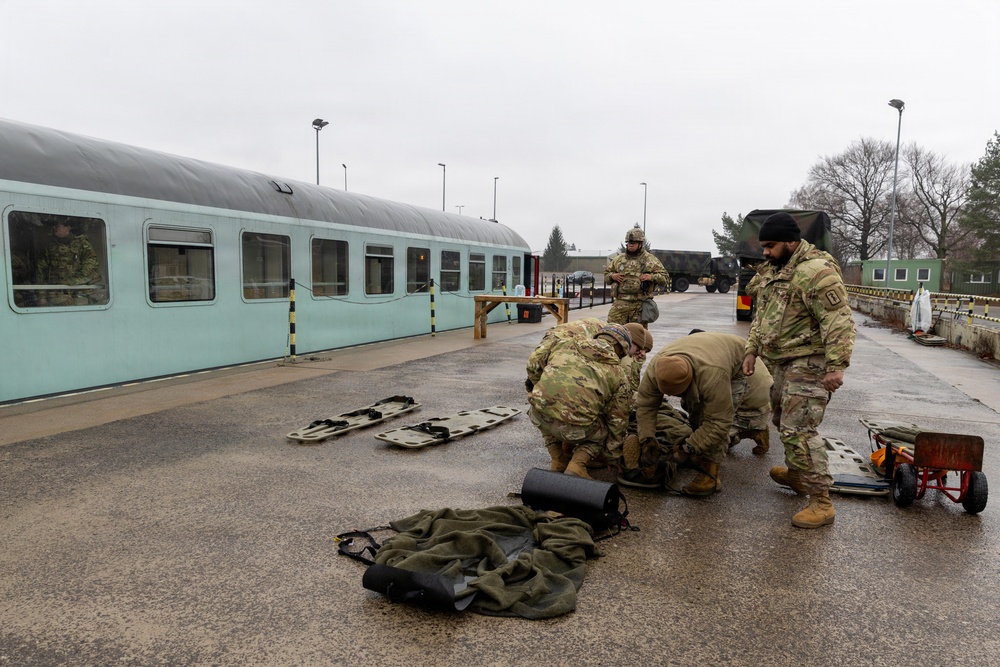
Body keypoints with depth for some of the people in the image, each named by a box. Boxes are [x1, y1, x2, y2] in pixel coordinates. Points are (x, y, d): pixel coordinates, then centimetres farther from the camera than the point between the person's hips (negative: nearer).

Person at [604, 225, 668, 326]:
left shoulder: (650, 260, 6)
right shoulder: (618, 259, 14)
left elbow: (665, 278, 5)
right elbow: (606, 274, 23)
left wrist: (652, 277, -12)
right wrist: (612, 276, 1)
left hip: (640, 305, -1)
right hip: (620, 303, 2)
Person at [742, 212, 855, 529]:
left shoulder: (816, 271, -19)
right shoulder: (773, 270, 13)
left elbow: (839, 321, -23)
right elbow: (762, 315, 22)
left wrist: (837, 366, -25)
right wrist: (752, 349, 16)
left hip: (808, 363, -10)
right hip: (782, 361, 10)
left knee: (799, 430, -11)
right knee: (783, 421, 21)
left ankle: (821, 503, -3)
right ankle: (796, 474, 41)